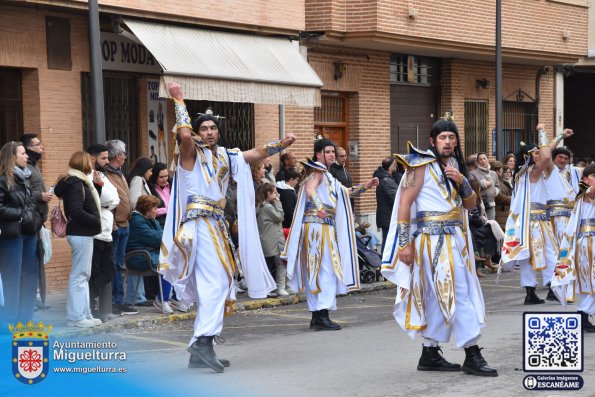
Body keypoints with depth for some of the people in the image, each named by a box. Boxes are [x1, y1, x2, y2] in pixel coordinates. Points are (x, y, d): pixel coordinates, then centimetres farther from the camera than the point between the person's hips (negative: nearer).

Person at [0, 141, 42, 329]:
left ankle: (25, 319, 19)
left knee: (30, 276, 10)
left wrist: (35, 219, 5)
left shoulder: (24, 178, 14)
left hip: (28, 233, 8)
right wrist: (21, 214, -14)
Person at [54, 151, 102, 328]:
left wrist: (95, 184, 8)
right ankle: (76, 316, -1)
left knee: (84, 275, 14)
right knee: (79, 275, -5)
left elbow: (90, 204, 16)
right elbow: (76, 212, -24)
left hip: (84, 233, 10)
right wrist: (97, 221, -16)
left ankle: (84, 314, 21)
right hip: (80, 234, -10)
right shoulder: (76, 184, -15)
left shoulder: (81, 183, 15)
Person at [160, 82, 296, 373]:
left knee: (210, 286, 8)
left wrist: (280, 145, 11)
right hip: (199, 224, -8)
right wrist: (179, 100, -17)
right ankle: (203, 340, -28)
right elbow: (184, 134, -21)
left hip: (216, 226, 8)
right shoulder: (192, 152, -2)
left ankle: (200, 352, 11)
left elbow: (254, 154, 21)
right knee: (215, 281, -20)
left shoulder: (224, 156, 18)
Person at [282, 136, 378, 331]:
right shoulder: (317, 171, -6)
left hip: (326, 227, 10)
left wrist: (365, 186, 16)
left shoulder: (327, 175, 23)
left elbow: (346, 192, 29)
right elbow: (310, 189, -26)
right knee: (328, 270, -13)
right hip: (318, 226, -10)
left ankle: (317, 317, 15)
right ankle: (322, 316, -17)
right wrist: (320, 207, -43)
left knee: (316, 272, 11)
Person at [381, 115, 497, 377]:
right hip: (433, 237, -8)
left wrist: (462, 181, -4)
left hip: (455, 238, 8)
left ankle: (430, 355, 17)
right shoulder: (422, 165, -7)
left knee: (439, 296, 11)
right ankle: (472, 357, -6)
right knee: (460, 293, -9)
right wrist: (404, 243, -15)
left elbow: (471, 205, 15)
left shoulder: (455, 166, 16)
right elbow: (405, 202, -11)